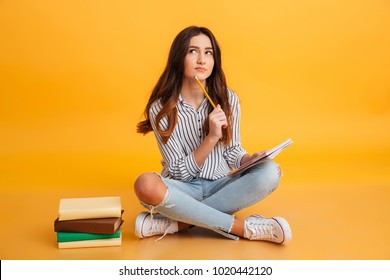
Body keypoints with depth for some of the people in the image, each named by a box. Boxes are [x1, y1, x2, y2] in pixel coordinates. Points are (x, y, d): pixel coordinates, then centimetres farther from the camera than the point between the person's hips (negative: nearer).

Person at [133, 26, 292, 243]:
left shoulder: (228, 99, -3)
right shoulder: (161, 109, -10)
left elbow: (232, 151, 6)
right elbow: (180, 172, -11)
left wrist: (251, 159, -17)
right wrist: (211, 138, -25)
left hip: (221, 186, 3)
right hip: (183, 190, -2)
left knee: (269, 172, -26)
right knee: (146, 184, -35)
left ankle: (178, 222, -25)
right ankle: (244, 227, -28)